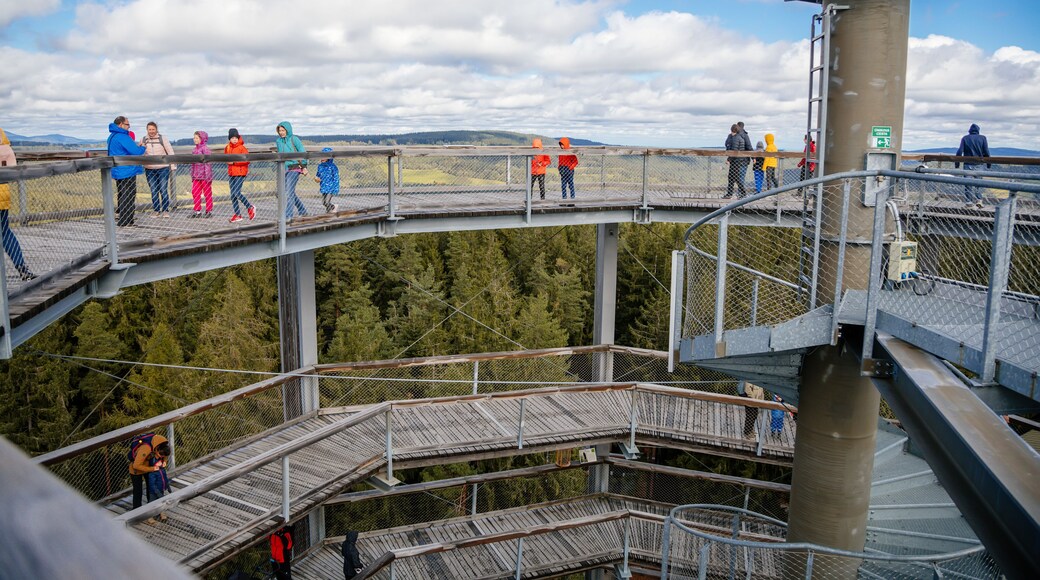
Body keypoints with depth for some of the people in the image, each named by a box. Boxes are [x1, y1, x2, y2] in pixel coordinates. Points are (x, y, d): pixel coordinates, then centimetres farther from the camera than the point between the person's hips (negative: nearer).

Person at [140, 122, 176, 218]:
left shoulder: (162, 138, -2)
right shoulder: (143, 140, 7)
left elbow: (170, 152, -1)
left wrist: (173, 166, -4)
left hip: (163, 168, -3)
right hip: (149, 169, 3)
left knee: (163, 190, -4)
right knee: (153, 191, 6)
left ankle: (165, 210, 6)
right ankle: (156, 211, 14)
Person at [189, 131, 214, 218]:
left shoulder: (205, 148, -10)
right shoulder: (194, 150, 14)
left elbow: (207, 162, -14)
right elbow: (193, 163, 19)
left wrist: (207, 175, -18)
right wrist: (192, 175, 18)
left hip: (204, 175, -7)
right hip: (196, 176, 7)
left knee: (207, 193, 2)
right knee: (195, 192, 4)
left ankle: (209, 211, 10)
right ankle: (197, 211, 11)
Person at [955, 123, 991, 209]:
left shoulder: (965, 138, 1)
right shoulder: (982, 138, 3)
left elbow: (960, 151, -4)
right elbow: (986, 152, 0)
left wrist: (957, 164, 0)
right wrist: (988, 164, 8)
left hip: (968, 164, -1)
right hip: (978, 164, 1)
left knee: (968, 183, 3)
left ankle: (969, 201, 1)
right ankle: (979, 200, 1)